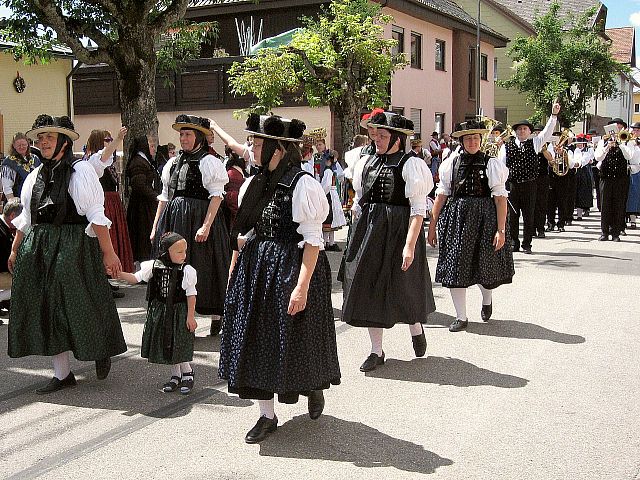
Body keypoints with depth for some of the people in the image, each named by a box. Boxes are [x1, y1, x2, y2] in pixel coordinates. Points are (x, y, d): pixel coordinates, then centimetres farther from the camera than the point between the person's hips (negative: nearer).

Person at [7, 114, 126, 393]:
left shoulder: (80, 171, -5)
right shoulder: (35, 176, 14)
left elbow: (96, 216, -10)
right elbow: (26, 218, 20)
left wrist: (108, 253, -13)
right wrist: (15, 250, 17)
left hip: (74, 247, -6)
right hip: (38, 249, 6)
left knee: (79, 304, -2)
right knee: (46, 308, 6)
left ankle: (102, 352, 26)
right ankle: (62, 373, 15)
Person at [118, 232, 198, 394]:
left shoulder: (187, 271, -13)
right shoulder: (154, 267, -6)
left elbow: (191, 295, -9)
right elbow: (135, 278, -1)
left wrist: (191, 316, -10)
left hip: (179, 312, -4)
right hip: (160, 312, 4)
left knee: (179, 347, -1)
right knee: (165, 345, 11)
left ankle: (187, 374, 21)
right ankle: (175, 375, 27)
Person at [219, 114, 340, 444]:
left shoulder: (303, 185, -13)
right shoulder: (252, 185, 9)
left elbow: (312, 241, -16)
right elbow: (243, 235, 15)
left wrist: (302, 286, -22)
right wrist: (233, 276, 13)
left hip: (291, 268, -7)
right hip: (254, 270, 7)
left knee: (292, 339, 6)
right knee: (256, 338, 7)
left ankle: (314, 388, 38)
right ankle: (267, 416, 18)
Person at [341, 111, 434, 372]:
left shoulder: (410, 164, -9)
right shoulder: (370, 162, 10)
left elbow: (418, 210, -14)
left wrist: (410, 244, -21)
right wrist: (358, 234, 12)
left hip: (398, 231, -6)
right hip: (368, 230, 6)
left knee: (402, 286, 7)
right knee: (369, 287, 6)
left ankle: (416, 328, 39)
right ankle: (376, 351, 16)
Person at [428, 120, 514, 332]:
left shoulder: (491, 164, -2)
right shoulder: (451, 163, 5)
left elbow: (500, 198, -6)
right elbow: (441, 195, 7)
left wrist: (501, 230, -13)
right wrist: (432, 225, 5)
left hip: (484, 218, -2)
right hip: (456, 217, 2)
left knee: (485, 265, 7)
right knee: (455, 265, 1)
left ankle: (487, 299, 41)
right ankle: (461, 317, 12)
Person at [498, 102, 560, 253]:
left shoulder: (534, 143, 7)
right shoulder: (506, 147, 5)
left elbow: (547, 132, -4)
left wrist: (554, 115, -14)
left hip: (529, 185, 0)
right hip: (511, 185, 0)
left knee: (529, 216, 4)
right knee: (512, 215, 5)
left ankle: (526, 244, 12)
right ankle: (514, 243, 16)